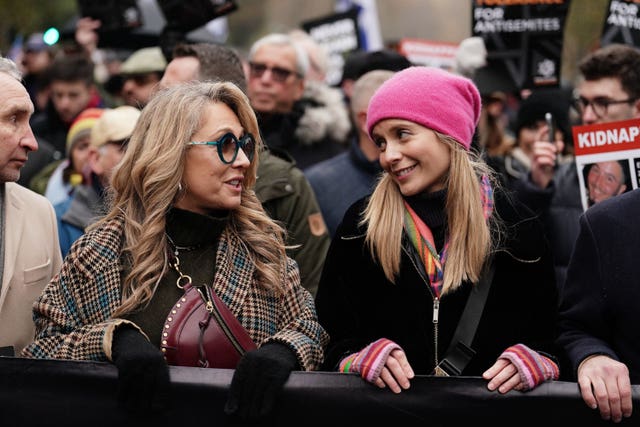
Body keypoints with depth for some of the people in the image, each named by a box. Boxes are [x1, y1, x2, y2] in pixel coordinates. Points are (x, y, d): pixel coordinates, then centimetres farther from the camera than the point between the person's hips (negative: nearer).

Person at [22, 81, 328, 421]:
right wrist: (114, 338, -18)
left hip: (239, 414, 1)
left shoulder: (260, 243, 5)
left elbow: (308, 328, 7)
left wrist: (281, 351, -14)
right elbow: (43, 347, 0)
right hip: (133, 417, -1)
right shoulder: (100, 252, -1)